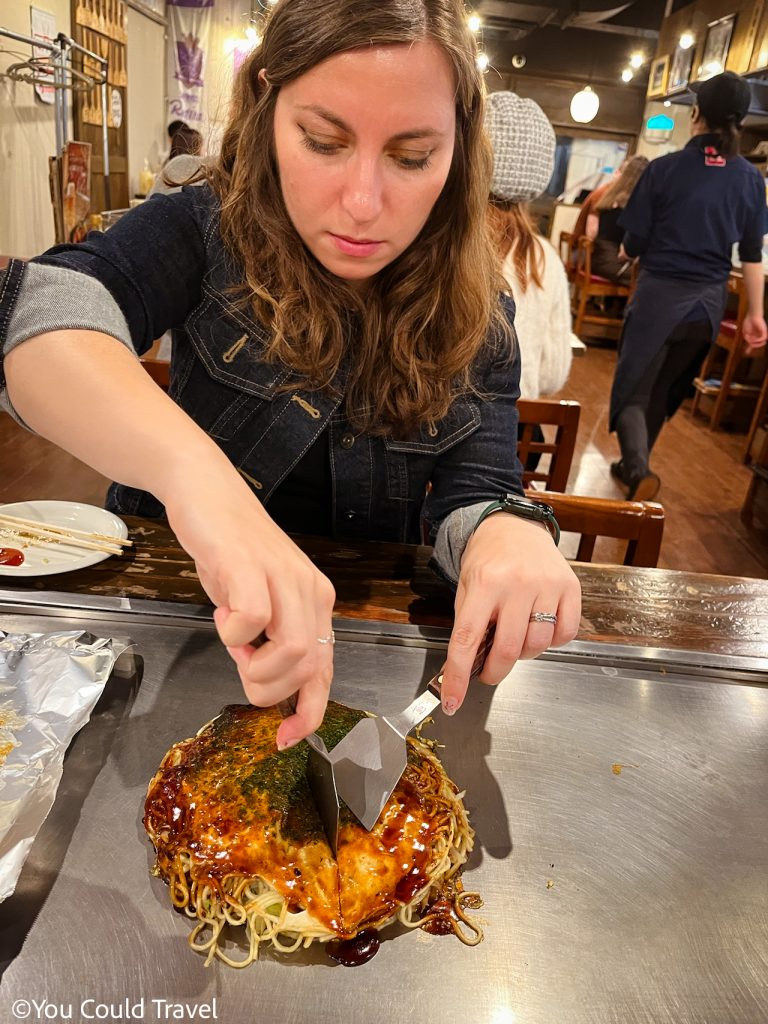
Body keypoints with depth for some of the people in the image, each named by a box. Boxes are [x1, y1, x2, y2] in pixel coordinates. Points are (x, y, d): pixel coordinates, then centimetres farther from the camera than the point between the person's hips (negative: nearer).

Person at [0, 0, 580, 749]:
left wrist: (504, 530, -37)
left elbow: (471, 488, -12)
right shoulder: (204, 232, -12)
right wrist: (191, 466, -50)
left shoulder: (474, 315, -6)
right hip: (175, 598, -1)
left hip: (370, 638, 3)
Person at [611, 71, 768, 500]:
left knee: (633, 389, 2)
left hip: (659, 294, -4)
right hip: (709, 302, 4)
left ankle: (639, 471, -21)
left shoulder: (665, 168, -8)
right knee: (664, 389, 19)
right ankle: (633, 464, 31)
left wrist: (633, 251, 17)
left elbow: (634, 244, -6)